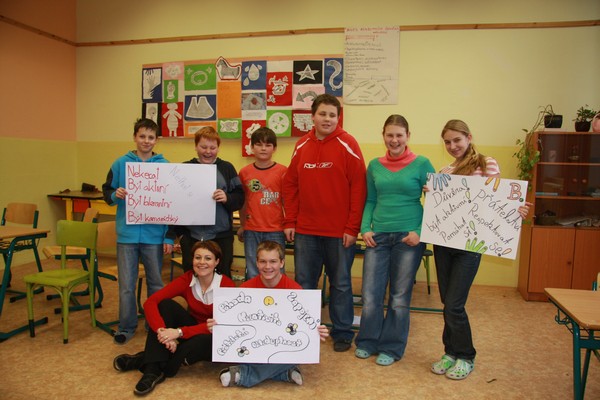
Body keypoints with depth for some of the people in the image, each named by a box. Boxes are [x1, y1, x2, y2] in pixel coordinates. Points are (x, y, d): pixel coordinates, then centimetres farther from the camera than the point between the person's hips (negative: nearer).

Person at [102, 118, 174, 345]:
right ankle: (127, 327, 25)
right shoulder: (121, 164, 2)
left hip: (154, 234, 0)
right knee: (126, 284, 8)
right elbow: (106, 192, 9)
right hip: (127, 233, 1)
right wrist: (115, 195, -16)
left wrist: (169, 237, -4)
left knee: (156, 283, 12)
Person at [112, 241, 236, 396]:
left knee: (205, 340, -39)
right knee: (165, 305, -20)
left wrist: (180, 332, -37)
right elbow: (150, 302, -21)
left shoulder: (227, 285, -22)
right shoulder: (186, 279, -12)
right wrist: (163, 331, -39)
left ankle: (145, 361, -20)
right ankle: (152, 370, -27)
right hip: (193, 331, 4)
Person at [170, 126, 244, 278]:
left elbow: (240, 198, 4)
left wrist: (227, 198, -17)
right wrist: (178, 231, 2)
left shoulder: (227, 168, 6)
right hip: (191, 236, 1)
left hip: (221, 236, 0)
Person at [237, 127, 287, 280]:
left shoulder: (282, 171, -4)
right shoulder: (244, 172, 5)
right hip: (251, 231, 3)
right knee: (252, 274, 13)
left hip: (275, 231, -2)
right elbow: (242, 202, 13)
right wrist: (242, 226, 18)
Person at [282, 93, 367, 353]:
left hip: (340, 230, -3)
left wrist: (352, 227, -12)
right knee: (303, 282, 12)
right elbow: (290, 185, 9)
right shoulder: (302, 146, 6)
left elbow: (358, 188, -9)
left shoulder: (347, 144, -6)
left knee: (340, 283, 10)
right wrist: (289, 221, 4)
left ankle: (342, 333, 27)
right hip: (305, 229, 4)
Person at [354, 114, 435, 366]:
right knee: (370, 294, 3)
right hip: (378, 236, 3)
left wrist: (420, 232, -12)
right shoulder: (374, 165, 8)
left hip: (408, 237, -2)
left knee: (400, 296, 8)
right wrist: (365, 228, -1)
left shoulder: (421, 164, -2)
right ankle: (367, 342, 25)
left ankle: (392, 348, 24)